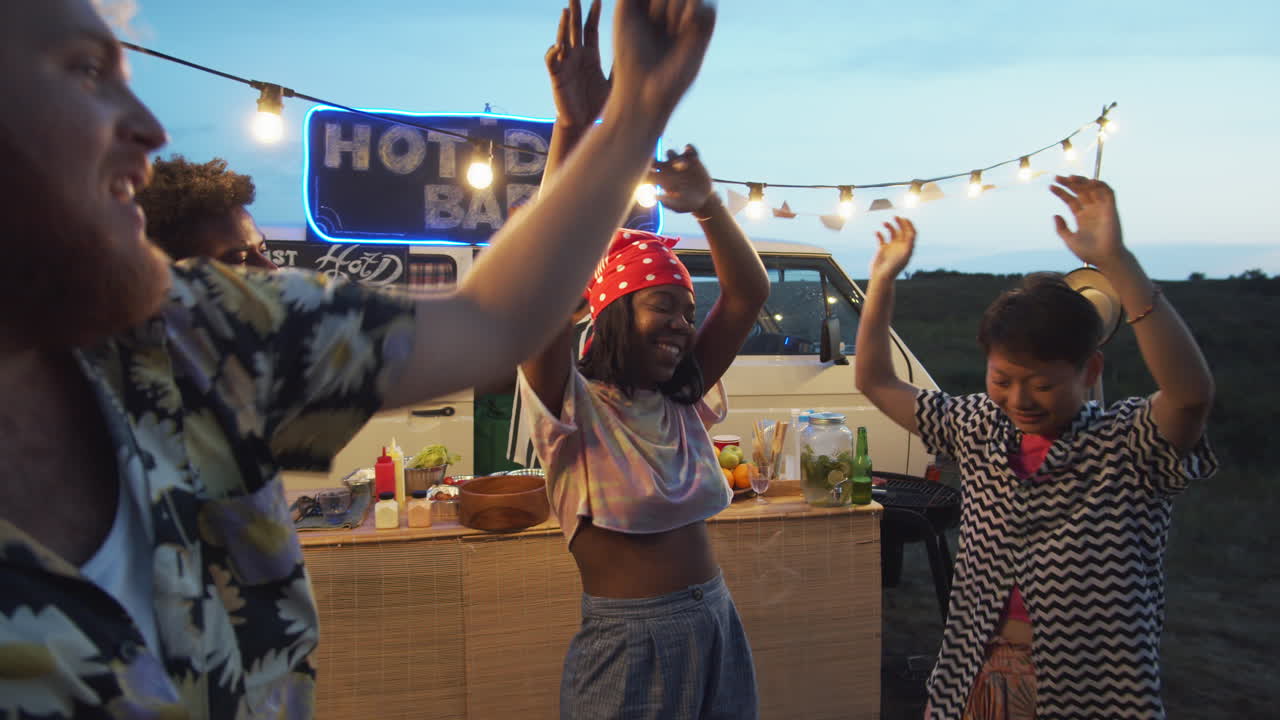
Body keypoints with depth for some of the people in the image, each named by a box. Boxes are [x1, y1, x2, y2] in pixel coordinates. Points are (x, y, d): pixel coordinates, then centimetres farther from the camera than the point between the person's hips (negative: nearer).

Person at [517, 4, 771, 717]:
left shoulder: (680, 403, 3)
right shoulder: (575, 407, -14)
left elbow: (749, 292, 2)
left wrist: (706, 204, -11)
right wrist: (574, 127, -35)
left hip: (717, 628, 6)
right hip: (628, 644, -6)